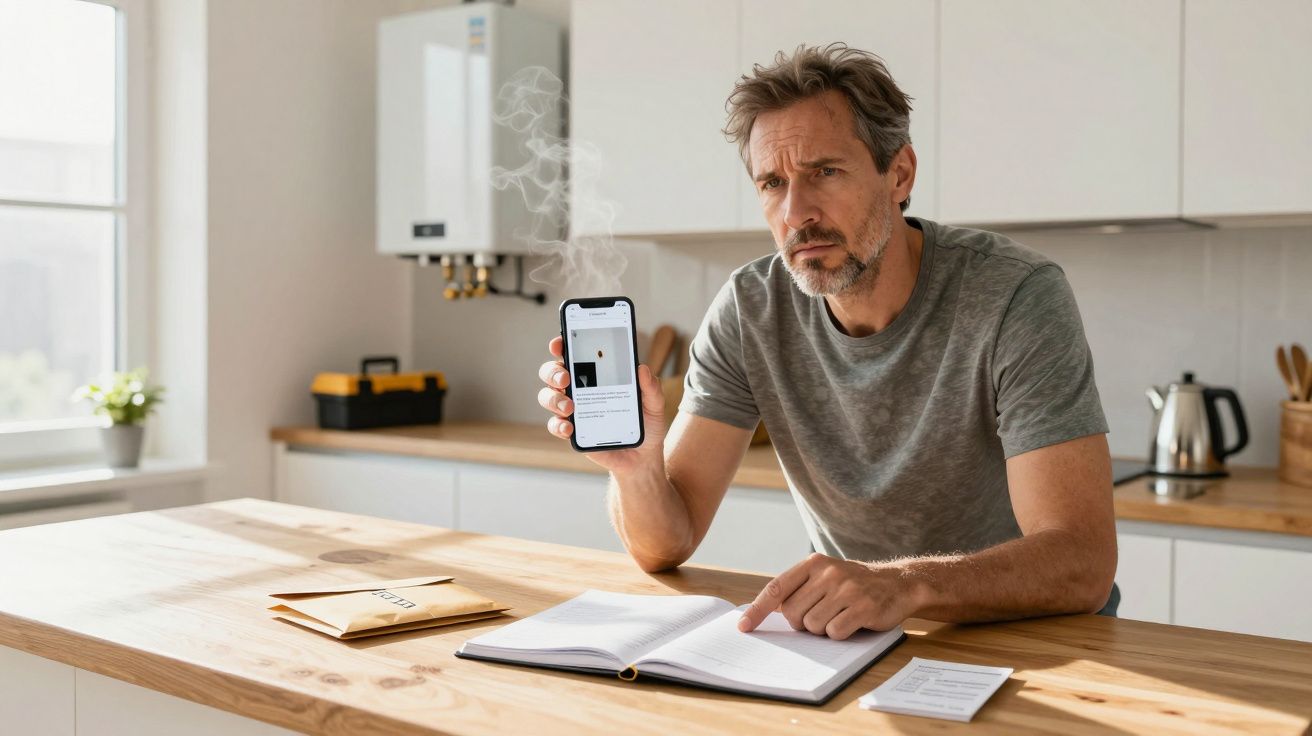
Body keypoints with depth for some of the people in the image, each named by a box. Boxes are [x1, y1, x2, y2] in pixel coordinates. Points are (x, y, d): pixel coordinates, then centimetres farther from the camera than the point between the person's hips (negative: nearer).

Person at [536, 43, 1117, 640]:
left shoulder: (1016, 299, -20)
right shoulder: (751, 310, -9)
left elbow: (1081, 564, -27)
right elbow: (665, 546, -10)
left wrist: (903, 585, -44)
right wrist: (635, 465, -32)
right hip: (862, 637, 1)